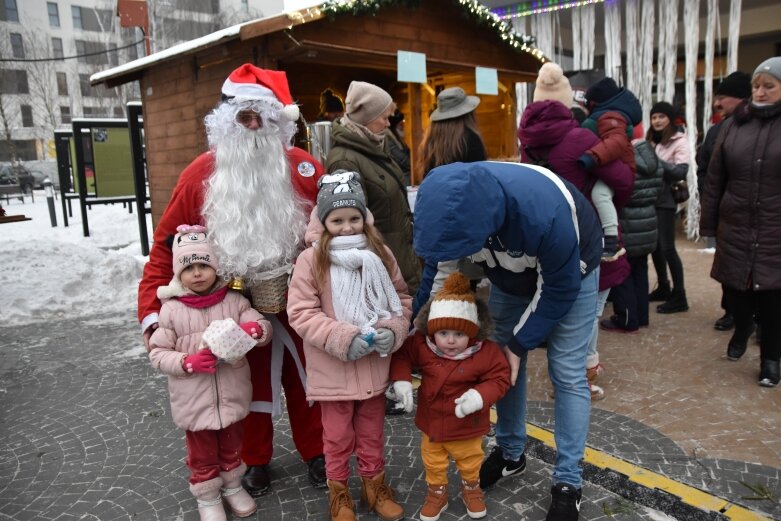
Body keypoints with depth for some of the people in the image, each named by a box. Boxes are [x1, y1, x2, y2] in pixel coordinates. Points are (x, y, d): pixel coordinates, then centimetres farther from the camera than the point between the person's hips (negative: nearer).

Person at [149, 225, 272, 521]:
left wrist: (255, 328, -32)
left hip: (232, 396, 2)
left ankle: (233, 486, 47)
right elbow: (157, 353, -7)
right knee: (202, 454, 17)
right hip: (194, 402, -2)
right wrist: (188, 362, -24)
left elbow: (265, 329, -8)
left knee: (232, 447, 24)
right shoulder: (171, 309, -11)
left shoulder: (234, 301, -8)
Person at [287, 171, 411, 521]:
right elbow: (301, 312, -15)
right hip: (333, 369, -3)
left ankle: (374, 485, 43)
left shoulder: (380, 255, -2)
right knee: (338, 437, 15)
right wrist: (343, 337, -24)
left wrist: (392, 329, -13)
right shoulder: (311, 260, -13)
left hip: (375, 366, 3)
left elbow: (401, 298, 5)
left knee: (372, 433, 21)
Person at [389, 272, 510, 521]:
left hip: (467, 426, -1)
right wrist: (401, 380, -21)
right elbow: (401, 354, -6)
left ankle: (471, 489, 55)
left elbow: (500, 379, -18)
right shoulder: (421, 344, -20)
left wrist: (480, 396, -35)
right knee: (433, 463, 23)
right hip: (431, 422, 1)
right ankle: (437, 493, 49)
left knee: (470, 462, 26)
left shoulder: (486, 352, -25)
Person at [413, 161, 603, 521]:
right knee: (505, 363, 7)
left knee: (566, 373, -5)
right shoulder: (454, 204, -31)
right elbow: (444, 258, -9)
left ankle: (567, 482, 10)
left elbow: (560, 289, -27)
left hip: (569, 274, -4)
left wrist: (520, 343, -20)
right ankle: (510, 453, 28)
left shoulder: (546, 213, -45)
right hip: (512, 276, 5)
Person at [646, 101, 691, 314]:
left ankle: (679, 297, -1)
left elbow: (681, 171, -17)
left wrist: (655, 160, -24)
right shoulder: (650, 140, 14)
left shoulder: (679, 141, -5)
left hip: (665, 201, -6)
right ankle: (663, 288, 25)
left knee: (667, 247, -7)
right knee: (655, 246, 12)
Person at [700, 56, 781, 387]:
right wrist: (708, 224, 6)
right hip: (734, 228, 2)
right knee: (734, 289, 9)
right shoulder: (734, 125, 6)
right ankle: (741, 331, 40)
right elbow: (714, 180, 8)